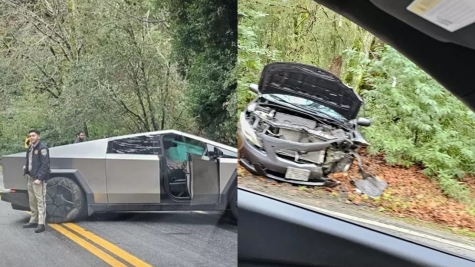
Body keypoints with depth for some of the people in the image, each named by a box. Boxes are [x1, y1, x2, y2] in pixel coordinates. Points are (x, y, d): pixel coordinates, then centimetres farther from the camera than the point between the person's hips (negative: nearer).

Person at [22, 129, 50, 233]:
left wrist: (39, 178, -21)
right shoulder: (30, 148, 15)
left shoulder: (42, 148, -11)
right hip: (30, 178, 9)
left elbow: (45, 164, -17)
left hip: (38, 179, -9)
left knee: (40, 201, -6)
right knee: (32, 201, 16)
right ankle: (33, 221, 27)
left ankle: (41, 224, -4)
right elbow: (29, 162, 20)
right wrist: (26, 170, 4)